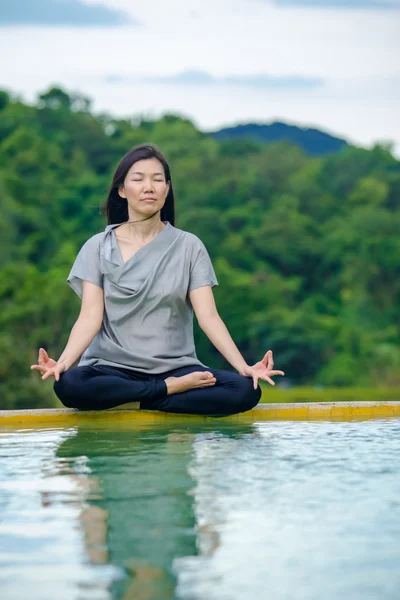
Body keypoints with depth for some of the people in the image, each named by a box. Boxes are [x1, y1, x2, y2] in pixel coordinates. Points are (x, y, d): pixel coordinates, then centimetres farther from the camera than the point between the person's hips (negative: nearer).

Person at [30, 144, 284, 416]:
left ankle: (134, 402, -16)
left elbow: (208, 316, -3)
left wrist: (244, 366, -19)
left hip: (175, 368, 1)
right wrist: (62, 362, -25)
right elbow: (90, 317, -6)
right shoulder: (98, 247, 4)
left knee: (245, 390, -26)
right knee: (69, 385, -35)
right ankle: (171, 390, -17)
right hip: (113, 368, -1)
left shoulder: (189, 246, 4)